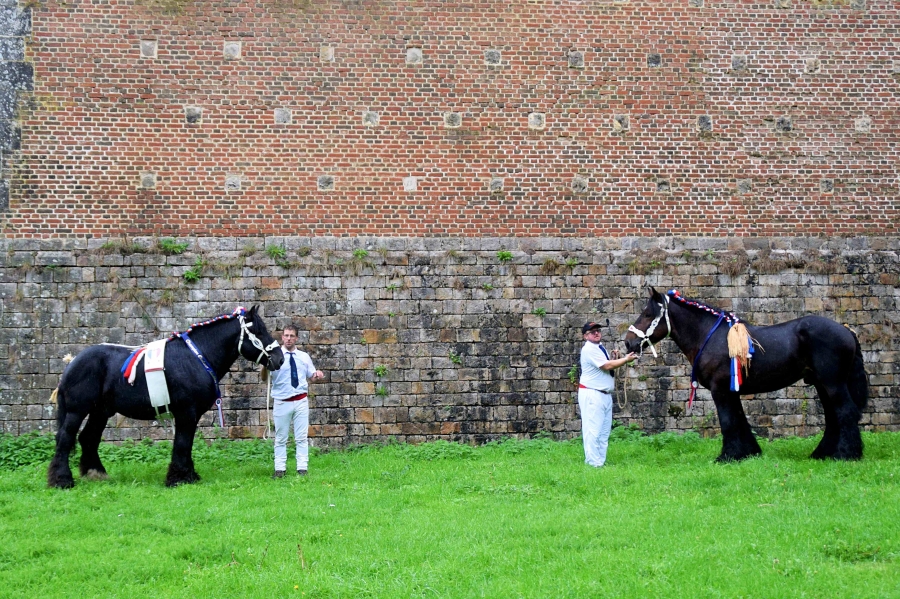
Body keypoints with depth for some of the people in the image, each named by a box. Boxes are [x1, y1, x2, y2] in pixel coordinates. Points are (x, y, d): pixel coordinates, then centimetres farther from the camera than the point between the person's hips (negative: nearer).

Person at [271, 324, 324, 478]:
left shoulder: (304, 357, 7)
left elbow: (311, 376, 15)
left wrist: (317, 375, -8)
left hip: (301, 401, 2)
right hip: (282, 402, -2)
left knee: (302, 437, 4)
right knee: (281, 438, 4)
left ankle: (302, 469, 8)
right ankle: (280, 470, 9)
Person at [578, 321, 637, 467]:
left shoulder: (600, 348, 16)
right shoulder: (589, 349, -13)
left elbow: (609, 366, 21)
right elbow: (607, 366, -19)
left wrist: (614, 358, 3)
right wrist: (626, 359, -12)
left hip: (605, 395, 10)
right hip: (592, 395, -10)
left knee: (604, 431, 12)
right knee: (593, 431, -9)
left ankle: (601, 461, 17)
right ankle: (594, 464, -8)